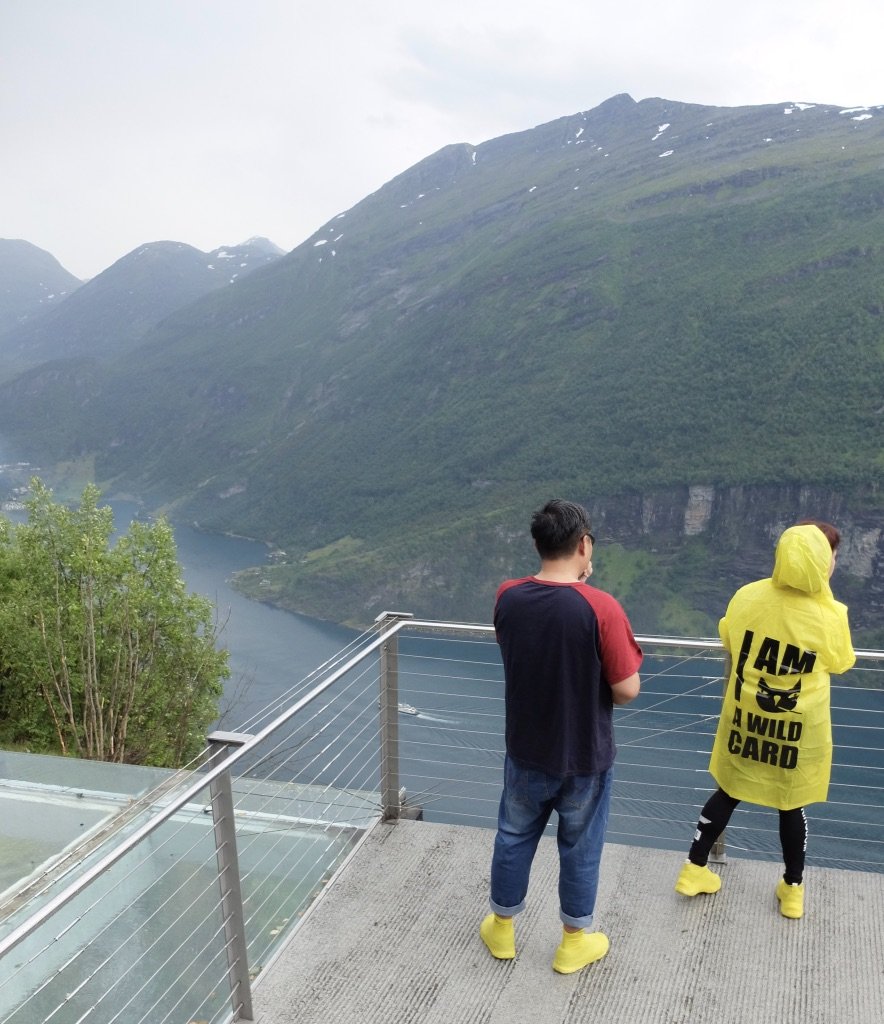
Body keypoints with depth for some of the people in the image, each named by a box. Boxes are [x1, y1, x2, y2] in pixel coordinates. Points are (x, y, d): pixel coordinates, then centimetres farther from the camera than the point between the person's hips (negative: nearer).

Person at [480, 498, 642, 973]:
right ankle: (574, 943, 36)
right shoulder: (600, 606, -25)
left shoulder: (507, 597, -12)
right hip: (585, 757, -3)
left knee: (514, 839, 22)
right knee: (579, 849, 18)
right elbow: (627, 689, -20)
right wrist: (599, 693, 4)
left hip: (526, 751, 3)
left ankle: (502, 930, 40)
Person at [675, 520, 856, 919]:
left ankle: (694, 870, 30)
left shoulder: (747, 596, -12)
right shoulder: (830, 615, -20)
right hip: (799, 731, -2)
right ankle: (793, 889, 35)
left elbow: (729, 643, 6)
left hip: (744, 720, 2)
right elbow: (840, 665, 0)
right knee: (791, 806, 17)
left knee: (727, 794, 19)